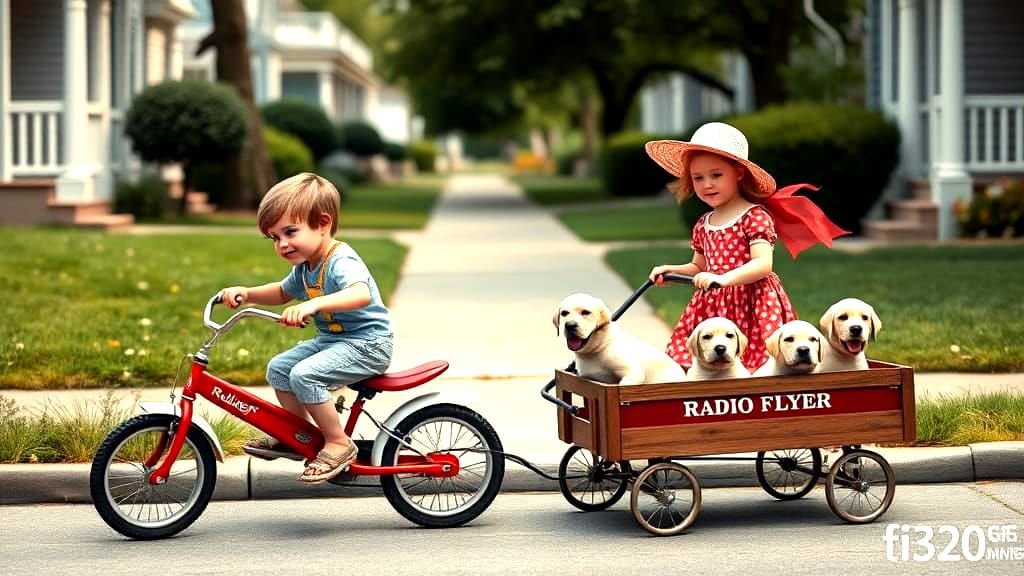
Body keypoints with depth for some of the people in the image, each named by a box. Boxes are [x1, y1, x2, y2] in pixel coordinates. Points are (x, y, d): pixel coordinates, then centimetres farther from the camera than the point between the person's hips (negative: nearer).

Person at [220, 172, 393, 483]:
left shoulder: (341, 262, -24)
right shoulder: (305, 266, 7)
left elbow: (362, 294, -46)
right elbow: (282, 293, 26)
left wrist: (313, 304, -60)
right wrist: (246, 293, 7)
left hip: (367, 343, -10)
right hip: (332, 339, 10)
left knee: (304, 374, -26)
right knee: (278, 368, 9)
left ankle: (339, 443, -14)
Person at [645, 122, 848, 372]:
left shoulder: (755, 216, -7)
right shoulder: (702, 225, 15)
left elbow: (763, 264, -18)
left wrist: (724, 278, -31)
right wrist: (672, 271, 10)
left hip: (751, 304, -6)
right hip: (713, 305, 6)